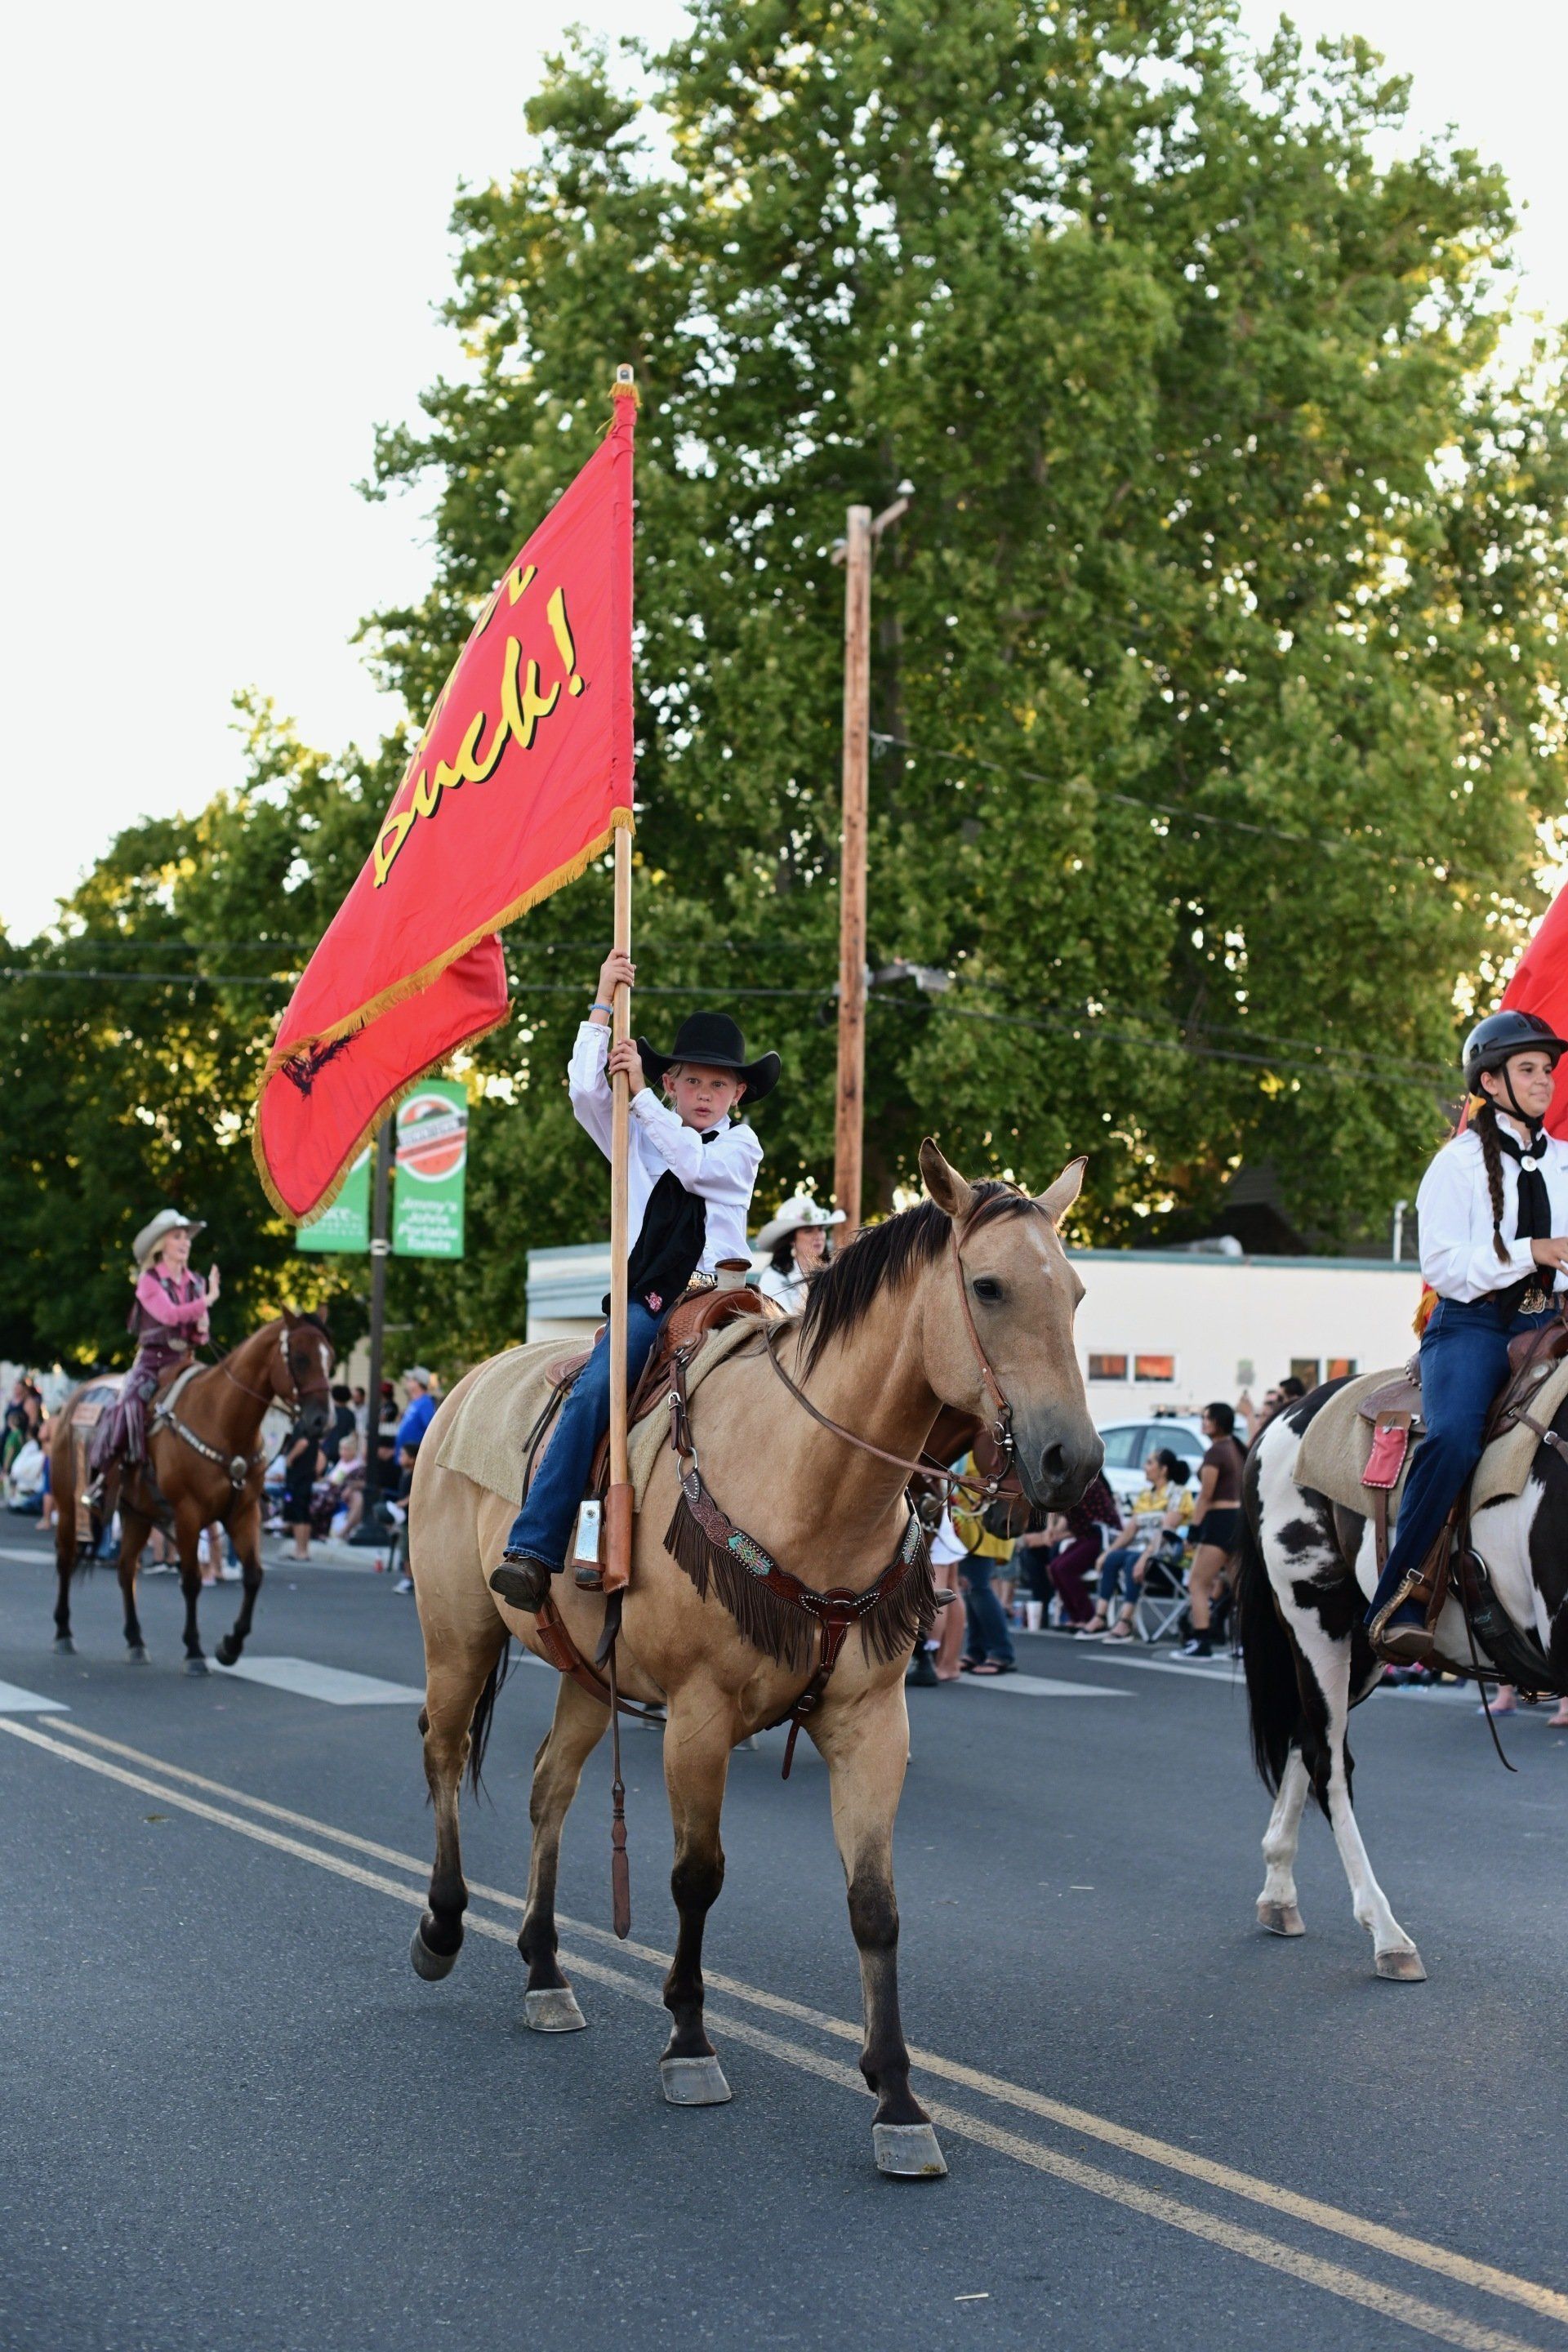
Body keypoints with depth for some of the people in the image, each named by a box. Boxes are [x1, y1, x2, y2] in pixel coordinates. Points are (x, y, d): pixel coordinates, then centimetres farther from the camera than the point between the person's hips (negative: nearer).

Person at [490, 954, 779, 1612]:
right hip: (643, 1302, 0)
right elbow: (585, 1093, 1)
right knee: (592, 1393, -24)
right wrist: (603, 1005, 3)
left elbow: (694, 1163, -8)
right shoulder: (637, 1138, 18)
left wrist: (639, 1093, -7)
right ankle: (532, 1551, -31)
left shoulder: (740, 1147, 13)